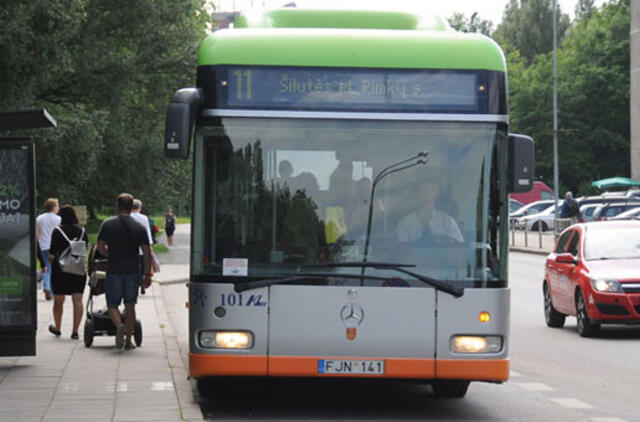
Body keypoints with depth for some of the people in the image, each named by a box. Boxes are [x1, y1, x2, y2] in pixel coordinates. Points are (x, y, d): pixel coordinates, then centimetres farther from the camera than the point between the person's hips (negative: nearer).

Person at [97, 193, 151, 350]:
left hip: (113, 271, -1)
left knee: (112, 305, 8)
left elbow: (100, 247, 2)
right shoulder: (139, 228, 2)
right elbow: (147, 252, 0)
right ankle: (128, 341, 10)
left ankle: (119, 326, -21)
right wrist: (147, 274, 6)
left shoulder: (107, 224, -1)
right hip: (133, 271, 1)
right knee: (130, 307, 8)